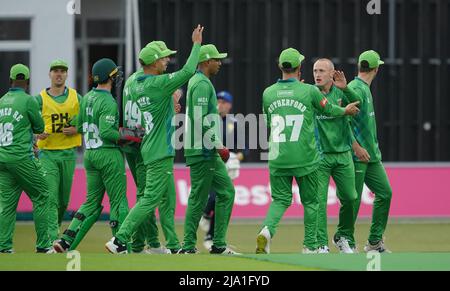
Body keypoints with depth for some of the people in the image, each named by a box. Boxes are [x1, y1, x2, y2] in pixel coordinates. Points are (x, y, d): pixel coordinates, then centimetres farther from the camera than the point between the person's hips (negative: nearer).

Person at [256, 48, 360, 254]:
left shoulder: (268, 93, 2)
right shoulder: (309, 91, -7)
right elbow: (329, 110, 9)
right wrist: (345, 111, 30)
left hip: (278, 158, 2)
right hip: (305, 158, -2)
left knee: (280, 199, 8)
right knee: (310, 201, 12)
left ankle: (267, 230, -20)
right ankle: (310, 246, 15)